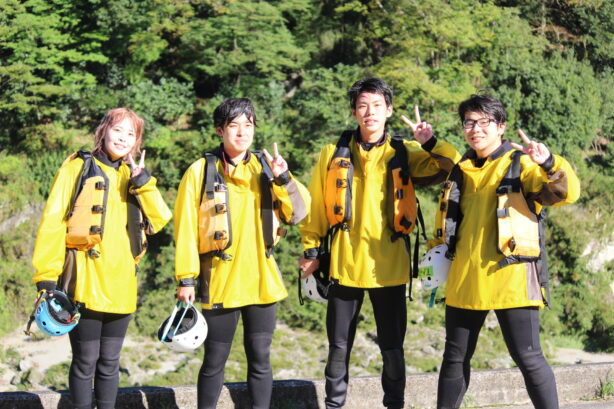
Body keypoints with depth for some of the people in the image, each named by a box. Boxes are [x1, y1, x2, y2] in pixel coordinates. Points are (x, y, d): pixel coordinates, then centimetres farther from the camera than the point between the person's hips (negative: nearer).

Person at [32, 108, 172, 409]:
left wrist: (142, 181, -10)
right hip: (85, 286, -5)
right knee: (85, 361, 0)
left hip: (120, 288, 5)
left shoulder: (133, 176, 15)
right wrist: (47, 278, -12)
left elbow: (160, 220, 2)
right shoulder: (78, 167, 0)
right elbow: (52, 223, -5)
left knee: (109, 362, 11)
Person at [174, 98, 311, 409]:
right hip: (219, 282, -2)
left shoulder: (265, 166, 7)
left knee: (259, 359, 7)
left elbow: (297, 213, 2)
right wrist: (186, 278, -7)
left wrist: (283, 177, -13)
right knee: (215, 361, 4)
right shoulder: (201, 171, -2)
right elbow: (186, 228, -3)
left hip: (261, 282, 3)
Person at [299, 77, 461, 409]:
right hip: (344, 263, 0)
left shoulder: (404, 153, 3)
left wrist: (430, 143, -20)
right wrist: (312, 249, 4)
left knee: (392, 345, 7)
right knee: (339, 345, 8)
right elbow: (316, 206, 7)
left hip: (388, 265, 0)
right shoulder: (334, 153, 4)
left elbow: (450, 167, -5)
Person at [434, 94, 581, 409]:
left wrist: (549, 162, -34)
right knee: (455, 357, 13)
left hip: (510, 278, -5)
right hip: (465, 281, 5)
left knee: (528, 358, -5)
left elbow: (567, 193, -17)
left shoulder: (521, 164, -3)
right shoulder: (461, 170, 13)